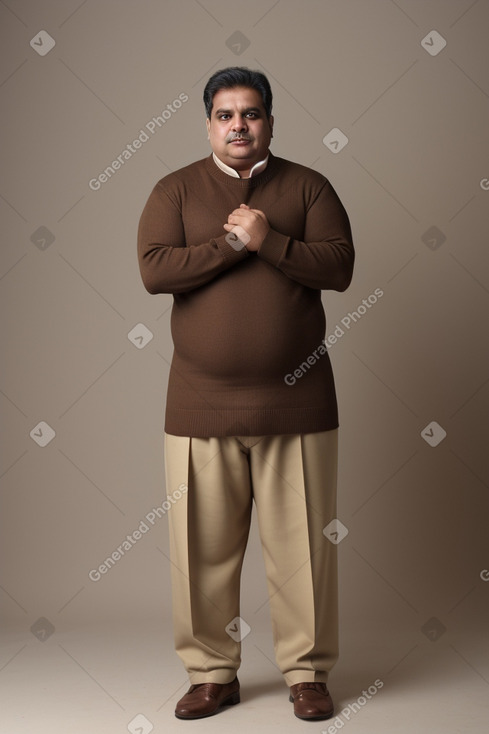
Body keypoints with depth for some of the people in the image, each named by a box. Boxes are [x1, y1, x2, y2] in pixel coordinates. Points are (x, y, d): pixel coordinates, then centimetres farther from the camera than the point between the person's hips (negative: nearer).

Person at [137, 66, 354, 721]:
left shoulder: (308, 186, 7)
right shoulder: (176, 189, 7)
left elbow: (340, 267, -4)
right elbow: (154, 269, -7)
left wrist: (268, 241, -15)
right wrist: (232, 242, -12)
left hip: (297, 403, 0)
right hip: (200, 404, 0)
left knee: (304, 544, 5)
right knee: (204, 546, 5)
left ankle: (307, 672, 20)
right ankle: (212, 673, 21)